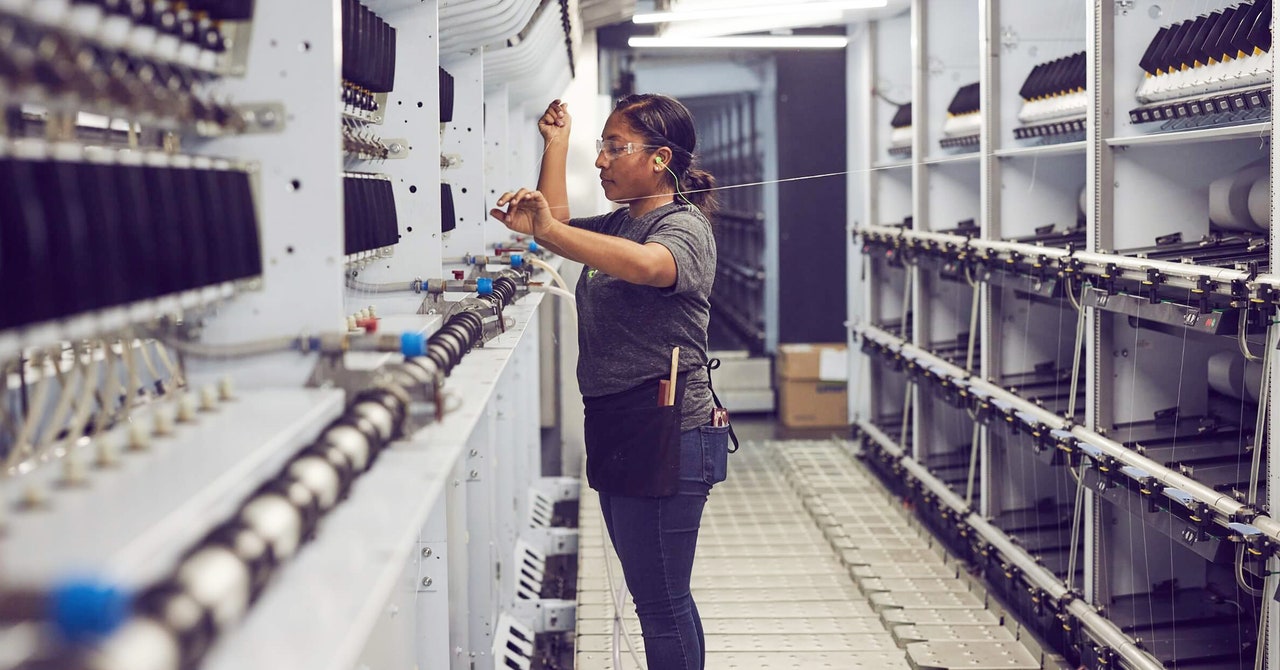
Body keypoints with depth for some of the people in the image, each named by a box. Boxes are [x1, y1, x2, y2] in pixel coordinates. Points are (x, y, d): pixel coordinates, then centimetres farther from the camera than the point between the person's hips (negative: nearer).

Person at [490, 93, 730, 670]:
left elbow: (645, 264, -34)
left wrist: (547, 231, -39)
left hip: (667, 433, -10)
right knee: (653, 595, 15)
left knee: (661, 602, -6)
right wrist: (557, 143, 26)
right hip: (618, 427, 10)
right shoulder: (621, 223, 18)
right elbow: (558, 224, 31)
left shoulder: (684, 225, -11)